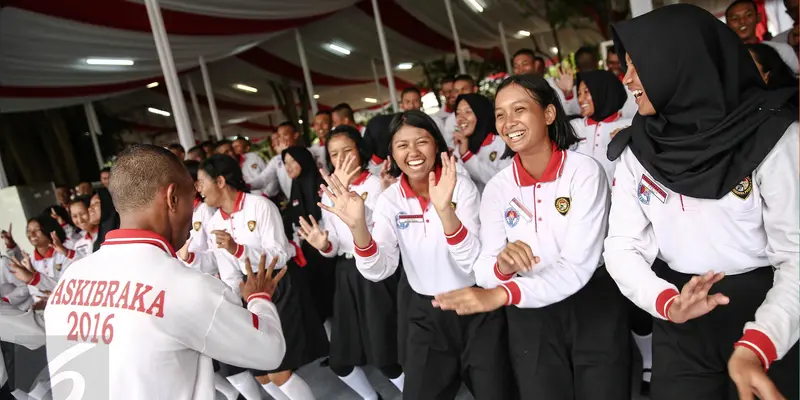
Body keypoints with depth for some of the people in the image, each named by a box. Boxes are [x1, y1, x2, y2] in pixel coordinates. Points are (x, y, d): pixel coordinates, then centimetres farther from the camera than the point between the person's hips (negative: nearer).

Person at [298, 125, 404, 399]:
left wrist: (346, 191, -34)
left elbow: (370, 225, -23)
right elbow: (334, 245, 7)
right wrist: (324, 245, -16)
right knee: (340, 361, 11)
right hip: (346, 274, 6)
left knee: (385, 358, -4)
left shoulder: (374, 183, -5)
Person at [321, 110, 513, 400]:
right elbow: (378, 271, -16)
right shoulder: (390, 200, -6)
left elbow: (473, 263, -24)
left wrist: (445, 210, -39)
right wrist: (357, 226, -34)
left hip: (478, 310, -2)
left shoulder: (461, 187, -13)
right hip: (426, 315, 2)